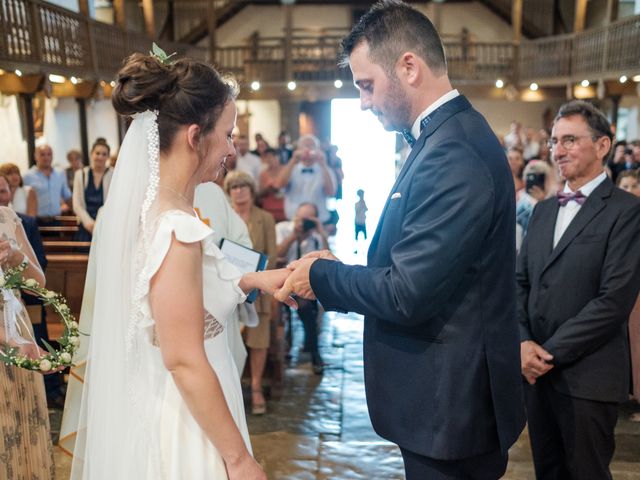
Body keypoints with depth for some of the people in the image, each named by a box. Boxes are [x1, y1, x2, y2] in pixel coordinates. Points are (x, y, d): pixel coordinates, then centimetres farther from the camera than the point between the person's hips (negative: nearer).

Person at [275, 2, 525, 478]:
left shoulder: (451, 156, -25)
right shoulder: (458, 133, 6)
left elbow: (406, 295, -26)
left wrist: (321, 275, -11)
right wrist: (340, 270, 1)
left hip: (449, 404, -9)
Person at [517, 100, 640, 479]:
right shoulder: (543, 210, 14)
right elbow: (522, 282, 11)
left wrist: (551, 352, -14)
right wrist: (523, 342, -5)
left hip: (587, 378, -6)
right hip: (536, 370, 6)